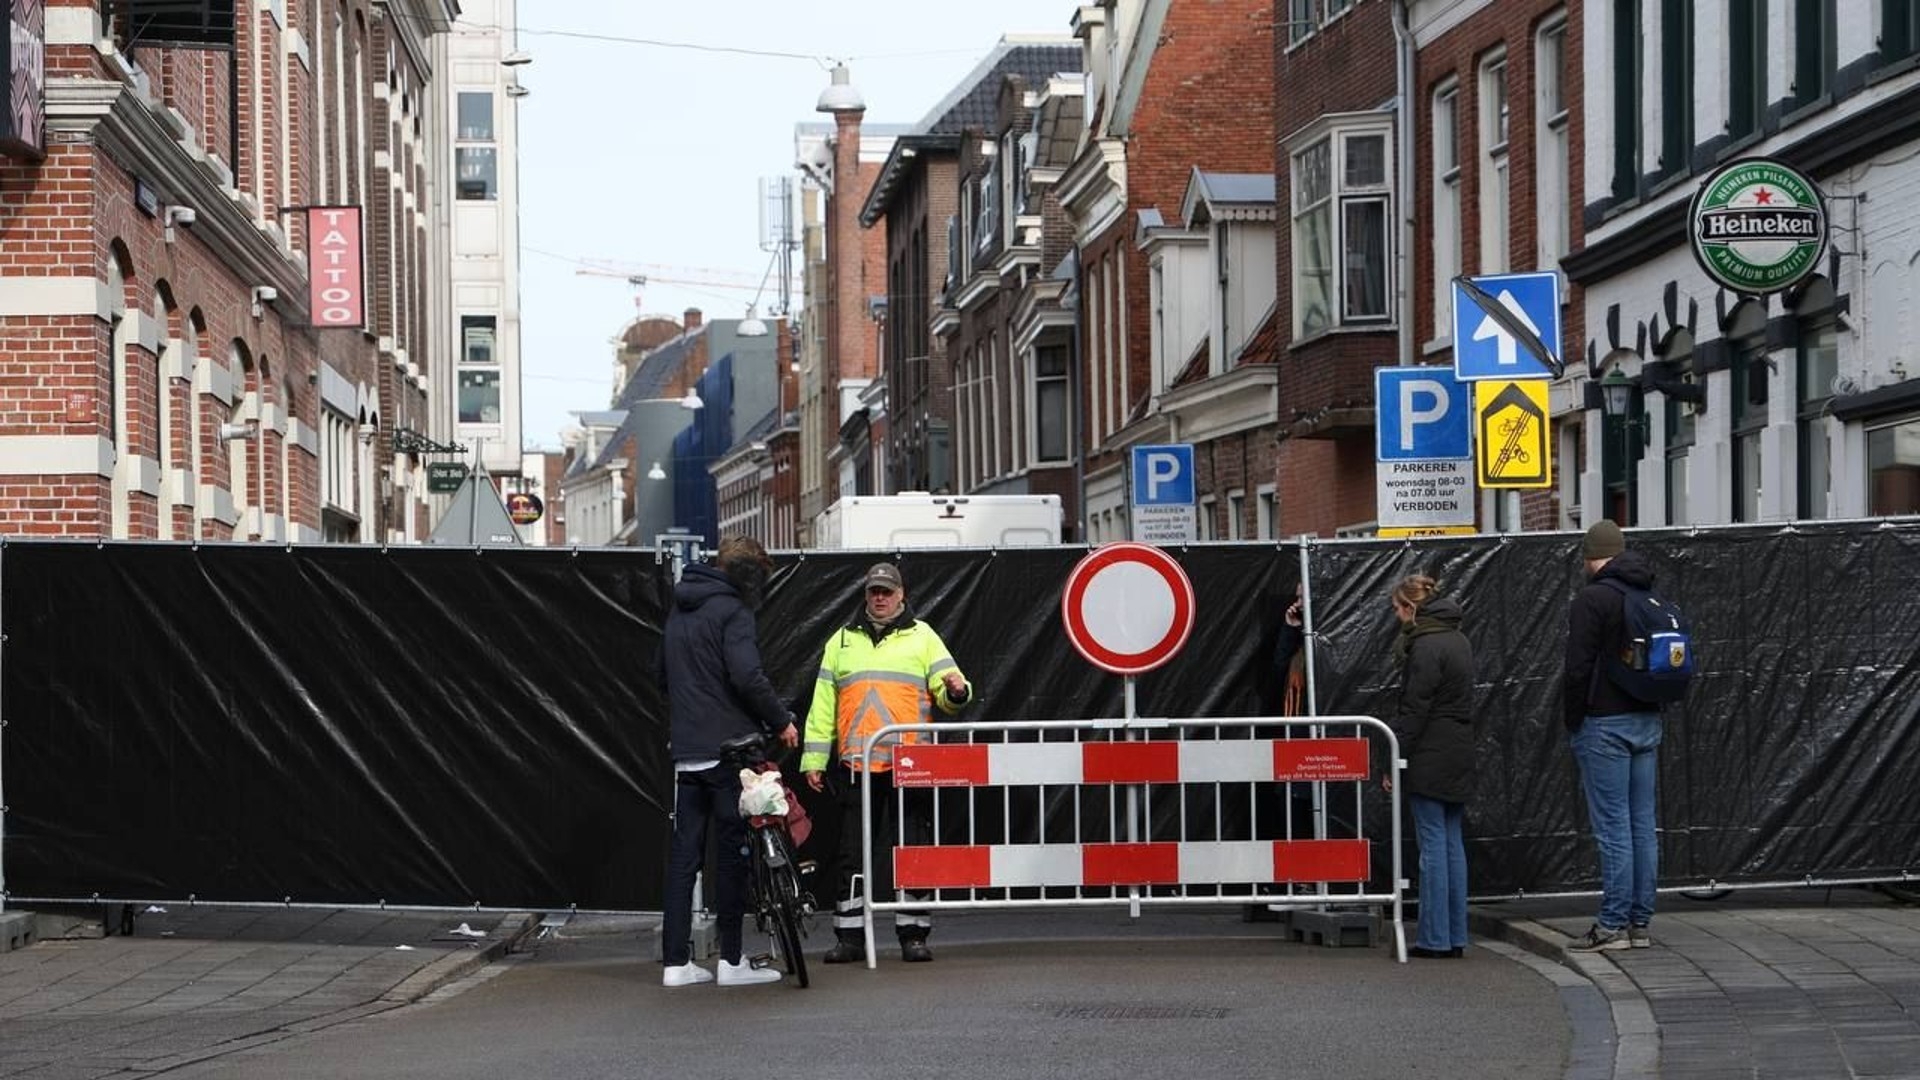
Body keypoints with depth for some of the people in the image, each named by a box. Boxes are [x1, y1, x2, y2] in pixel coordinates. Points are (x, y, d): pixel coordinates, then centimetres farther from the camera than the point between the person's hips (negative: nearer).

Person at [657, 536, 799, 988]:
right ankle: (732, 960, -2)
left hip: (685, 751, 7)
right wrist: (781, 721, -8)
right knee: (734, 849, -2)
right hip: (728, 748, -7)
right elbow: (748, 676, -19)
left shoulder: (679, 611, 16)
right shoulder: (731, 611, -10)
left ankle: (676, 960, 6)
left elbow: (665, 675, 26)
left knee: (684, 853, 7)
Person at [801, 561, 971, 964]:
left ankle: (913, 934, 7)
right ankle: (850, 937, 8)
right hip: (856, 764, 2)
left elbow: (946, 688, 2)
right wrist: (813, 758, 9)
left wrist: (956, 692, -23)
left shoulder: (922, 637, 10)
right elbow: (823, 704, 14)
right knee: (853, 852, 4)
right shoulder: (842, 641, 15)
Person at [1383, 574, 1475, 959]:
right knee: (1453, 844, 10)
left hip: (1430, 758, -9)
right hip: (1459, 755, 9)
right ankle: (1455, 937, 11)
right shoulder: (1458, 640, 15)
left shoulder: (1425, 647, -14)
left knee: (1433, 845, -6)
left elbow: (1414, 710, -16)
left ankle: (1434, 938, -5)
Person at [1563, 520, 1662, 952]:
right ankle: (1640, 923, 11)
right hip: (1647, 721, 7)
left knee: (1612, 826, -6)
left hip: (1605, 724, -7)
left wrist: (1574, 723, -4)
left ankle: (1612, 925, -6)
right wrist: (1653, 711, 18)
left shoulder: (1592, 598, -11)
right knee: (1643, 825, 8)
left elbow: (1578, 668, -15)